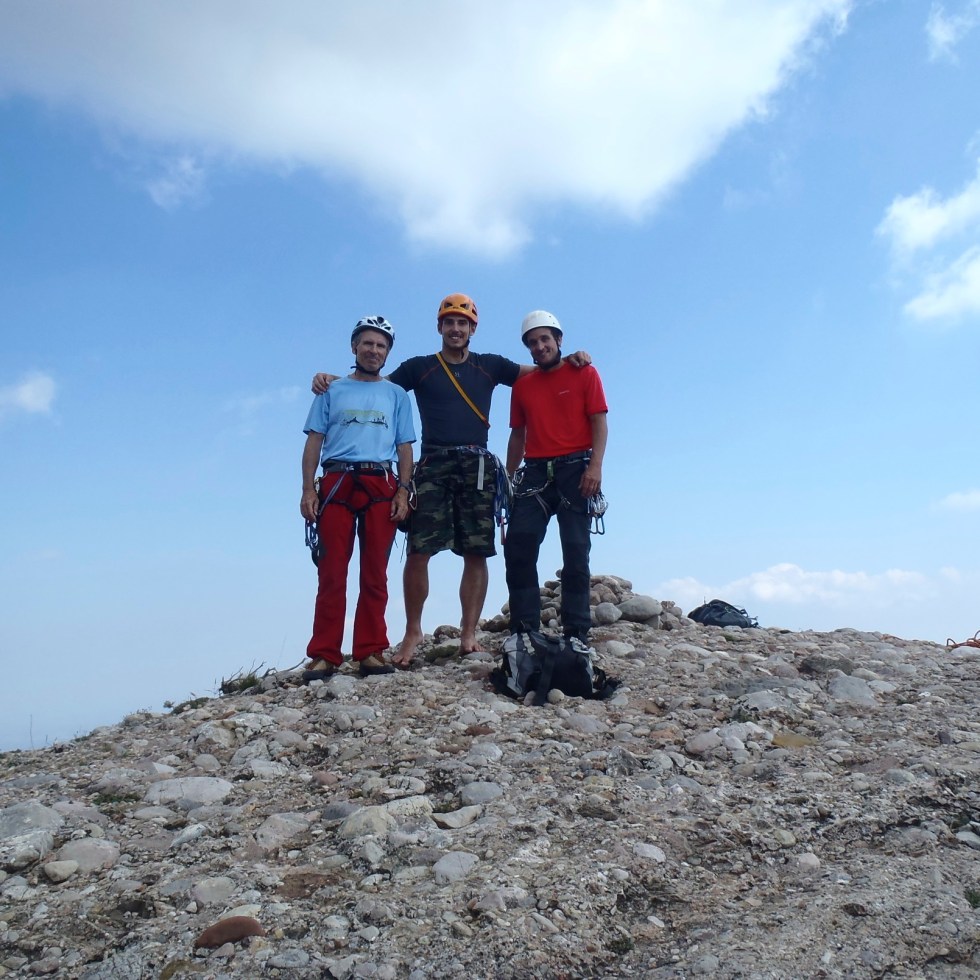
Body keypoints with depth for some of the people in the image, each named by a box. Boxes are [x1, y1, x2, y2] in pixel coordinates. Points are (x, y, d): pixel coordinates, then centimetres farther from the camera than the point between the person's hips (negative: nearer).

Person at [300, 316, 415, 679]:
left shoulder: (396, 395, 18)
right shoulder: (332, 390, 16)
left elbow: (405, 448, 13)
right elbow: (314, 441, 10)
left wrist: (403, 491, 0)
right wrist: (308, 489, -2)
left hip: (381, 486, 1)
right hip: (336, 483, -1)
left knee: (375, 575, -1)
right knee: (331, 573, -5)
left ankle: (370, 652, 4)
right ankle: (324, 655, -3)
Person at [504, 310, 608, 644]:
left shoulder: (584, 373, 5)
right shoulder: (522, 385, 16)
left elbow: (599, 423, -2)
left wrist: (595, 466, -15)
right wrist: (508, 478, 13)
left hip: (574, 469, -3)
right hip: (535, 472, 3)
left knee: (576, 552, -3)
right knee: (518, 548, -8)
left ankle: (576, 633, 2)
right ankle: (524, 630, -3)